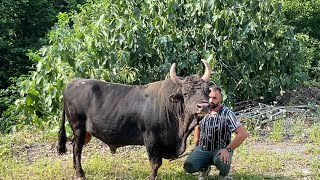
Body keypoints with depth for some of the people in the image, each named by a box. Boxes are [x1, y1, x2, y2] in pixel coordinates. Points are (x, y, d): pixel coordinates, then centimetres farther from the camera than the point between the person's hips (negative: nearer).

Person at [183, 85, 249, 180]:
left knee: (221, 160, -39)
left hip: (220, 150, -4)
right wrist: (196, 145, 13)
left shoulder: (227, 114, -15)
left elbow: (243, 134, -21)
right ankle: (205, 168, 14)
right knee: (188, 167, -22)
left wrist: (228, 149, -25)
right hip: (202, 150, 4)